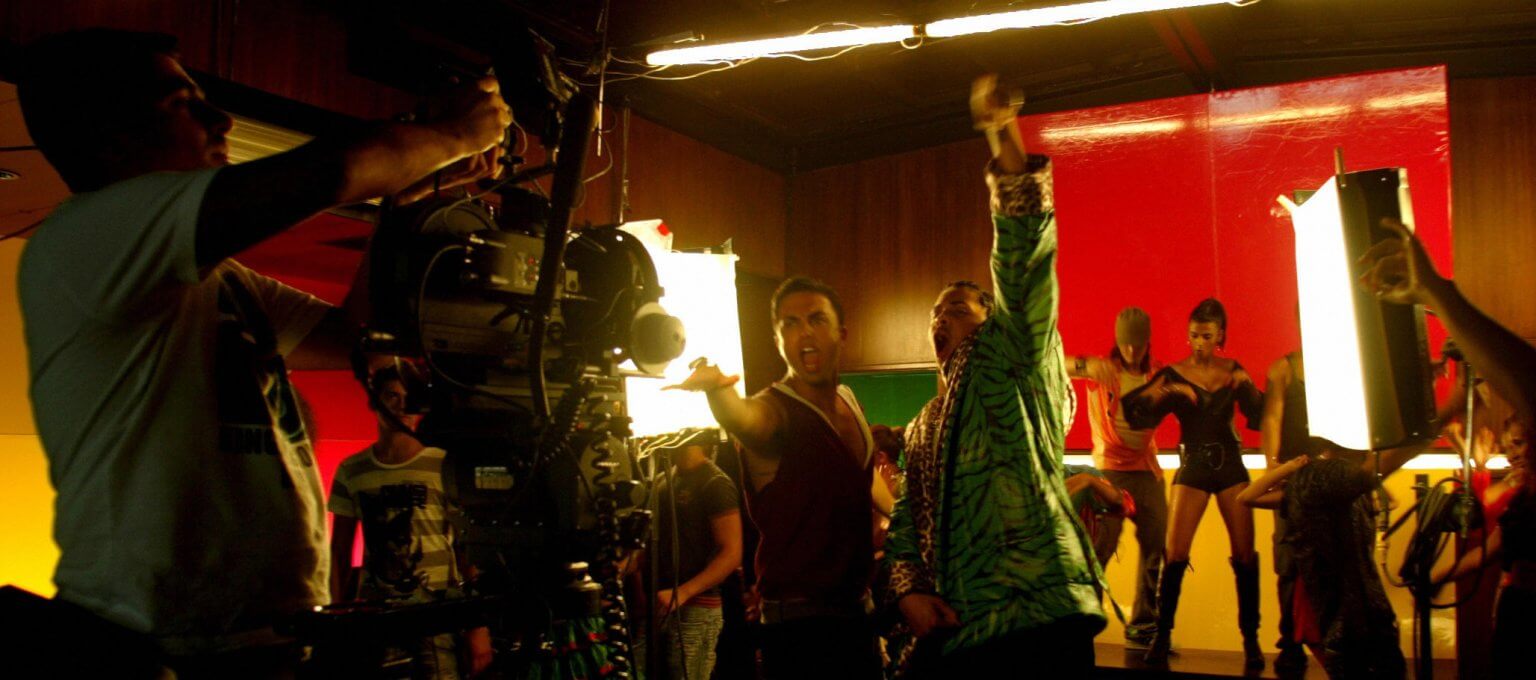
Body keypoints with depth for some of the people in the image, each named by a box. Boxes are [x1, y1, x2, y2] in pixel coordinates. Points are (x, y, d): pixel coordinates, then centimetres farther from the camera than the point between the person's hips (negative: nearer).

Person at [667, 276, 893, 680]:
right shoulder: (774, 411, -14)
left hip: (858, 613, 8)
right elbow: (743, 419, -40)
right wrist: (715, 388, -59)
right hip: (800, 623, -7)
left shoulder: (850, 403, 9)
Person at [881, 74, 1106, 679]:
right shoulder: (921, 432, 25)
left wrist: (1003, 136, -16)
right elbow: (907, 522, 18)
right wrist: (908, 588, -3)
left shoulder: (1009, 363, 8)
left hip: (1041, 616, -6)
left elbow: (1024, 259, -7)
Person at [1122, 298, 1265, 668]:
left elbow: (1259, 417, 2)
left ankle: (1250, 639, 8)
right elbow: (1134, 412, -12)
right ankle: (1162, 635, 1)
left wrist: (1247, 387, -11)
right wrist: (1166, 392, -24)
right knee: (1175, 555, -8)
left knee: (1245, 555, -2)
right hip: (1192, 468, -2)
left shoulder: (1234, 371, 6)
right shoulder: (1173, 374, -1)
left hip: (1230, 465, 2)